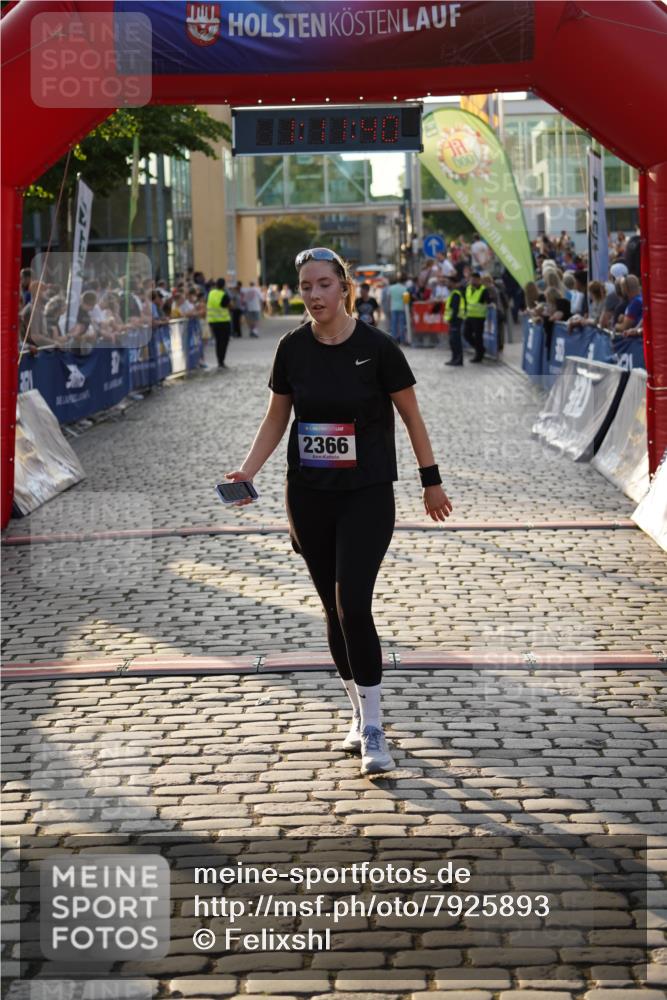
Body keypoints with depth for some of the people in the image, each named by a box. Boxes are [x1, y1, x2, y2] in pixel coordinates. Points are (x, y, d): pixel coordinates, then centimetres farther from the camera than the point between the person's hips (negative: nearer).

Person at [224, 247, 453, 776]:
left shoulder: (377, 347, -10)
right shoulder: (293, 348, 0)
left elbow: (411, 416, 0)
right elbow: (277, 418, 10)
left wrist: (431, 481, 4)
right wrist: (248, 470, -3)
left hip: (367, 494, -4)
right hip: (308, 495, 4)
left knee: (353, 603, -14)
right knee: (334, 609, 9)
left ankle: (373, 729, -5)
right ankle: (361, 712, 26)